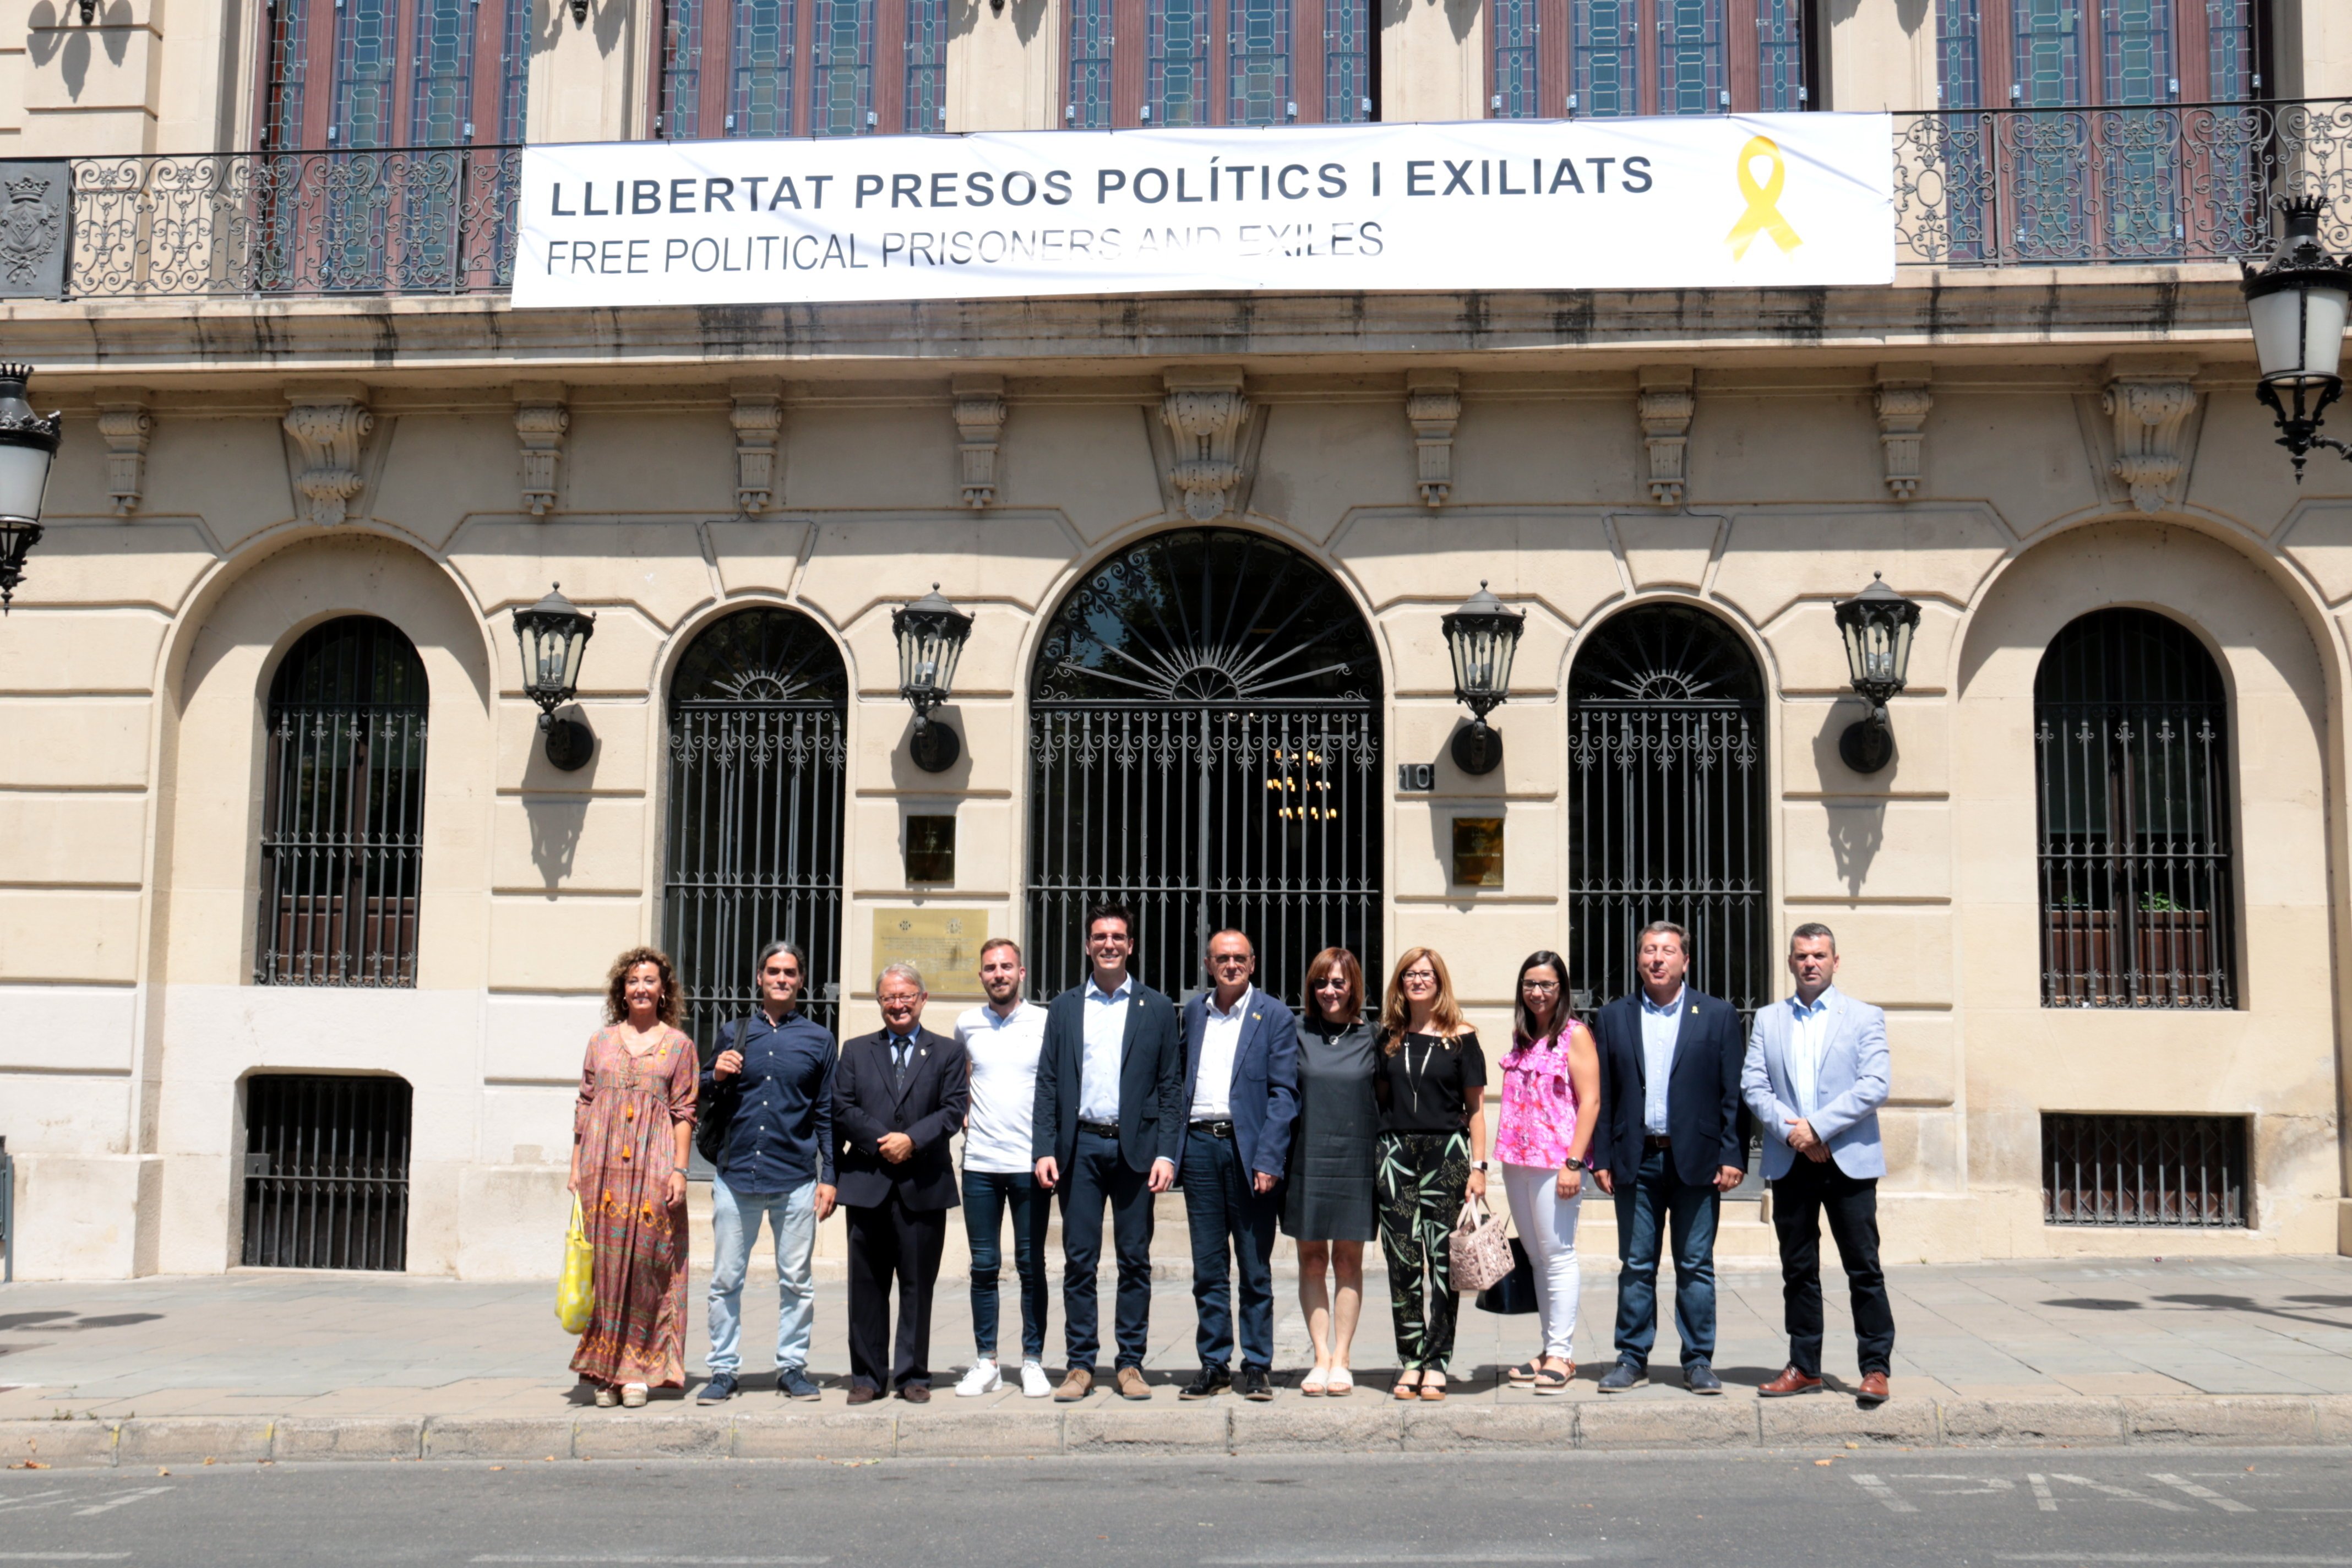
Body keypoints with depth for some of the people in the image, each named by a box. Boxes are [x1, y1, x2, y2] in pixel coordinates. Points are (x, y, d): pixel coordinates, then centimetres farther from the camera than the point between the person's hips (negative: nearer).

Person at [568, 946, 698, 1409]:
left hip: (653, 1168, -2)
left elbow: (684, 1113, 4)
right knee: (603, 1263, 1)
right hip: (603, 1168, 2)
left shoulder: (678, 1045, 8)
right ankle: (604, 1373, 8)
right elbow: (584, 1109, 13)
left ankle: (638, 1370, 3)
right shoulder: (601, 1042, 13)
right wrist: (576, 1169, 6)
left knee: (646, 1262, -4)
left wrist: (680, 1169, -5)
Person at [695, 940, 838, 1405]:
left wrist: (829, 1177, 3)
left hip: (795, 1178, -1)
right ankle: (724, 1370, 11)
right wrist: (715, 1078, -4)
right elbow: (706, 1100, 18)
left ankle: (792, 1367, 13)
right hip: (735, 1174, 1)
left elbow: (827, 1114, 9)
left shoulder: (819, 1039, 8)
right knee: (725, 1279, 2)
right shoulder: (734, 1034, 11)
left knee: (797, 1280, 2)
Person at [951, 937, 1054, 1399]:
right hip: (980, 1164, 2)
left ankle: (1033, 1361, 10)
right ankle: (986, 1363, 12)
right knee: (984, 1267, 5)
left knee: (1032, 1266, 2)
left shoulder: (1047, 1023, -1)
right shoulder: (966, 1025, 7)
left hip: (1030, 1162, -2)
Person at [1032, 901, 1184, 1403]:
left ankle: (1131, 1364, 12)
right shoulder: (1064, 1008, 11)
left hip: (1135, 1148, -1)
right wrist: (1044, 1149, -2)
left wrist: (1166, 1153, -5)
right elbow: (1048, 1084, 8)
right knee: (1079, 1261, 2)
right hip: (1080, 1148, 1)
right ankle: (1080, 1365, 10)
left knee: (1135, 1261, 3)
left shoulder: (1157, 1009, 7)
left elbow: (1171, 1087, 4)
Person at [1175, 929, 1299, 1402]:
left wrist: (1268, 1161, -13)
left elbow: (1283, 1094, -4)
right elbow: (1179, 1080, 16)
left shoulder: (1275, 1018, 0)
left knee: (1255, 1269, 3)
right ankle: (1214, 1364, 16)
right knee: (1208, 1268, 8)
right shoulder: (1193, 1012, 13)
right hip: (1199, 1146, 3)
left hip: (1249, 1149, -3)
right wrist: (1171, 1150, 6)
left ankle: (1258, 1366, 12)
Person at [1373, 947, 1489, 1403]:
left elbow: (1476, 1108, 3)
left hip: (1446, 1152, -2)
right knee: (1402, 1261, 1)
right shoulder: (1388, 1037, 11)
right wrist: (1375, 1155, 7)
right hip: (1395, 1154, 3)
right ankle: (1410, 1362, 8)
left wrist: (1478, 1166, -4)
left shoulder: (1461, 1039, 2)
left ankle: (1436, 1363, 4)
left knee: (1443, 1261, -2)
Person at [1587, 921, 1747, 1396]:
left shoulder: (1718, 1015, 5)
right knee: (1635, 1266, 6)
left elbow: (1734, 1093, 2)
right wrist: (1601, 1159, 1)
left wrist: (1733, 1156, -6)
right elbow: (1602, 1095, 7)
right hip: (1636, 1161, 1)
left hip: (1696, 1160, -1)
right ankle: (1632, 1359, 14)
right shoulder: (1613, 1018, 9)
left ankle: (1699, 1361, 13)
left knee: (1696, 1266, 4)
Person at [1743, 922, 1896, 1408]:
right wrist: (1790, 1131, -11)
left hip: (1849, 1161, -3)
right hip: (1790, 1162, 3)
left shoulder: (1865, 1018, 6)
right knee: (1798, 1270, 7)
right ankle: (1804, 1367, 15)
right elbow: (1753, 1085, 5)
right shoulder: (1768, 1020, 13)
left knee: (1864, 1268, -2)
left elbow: (1874, 1086, -6)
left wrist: (1817, 1127, -13)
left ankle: (1875, 1367, 6)